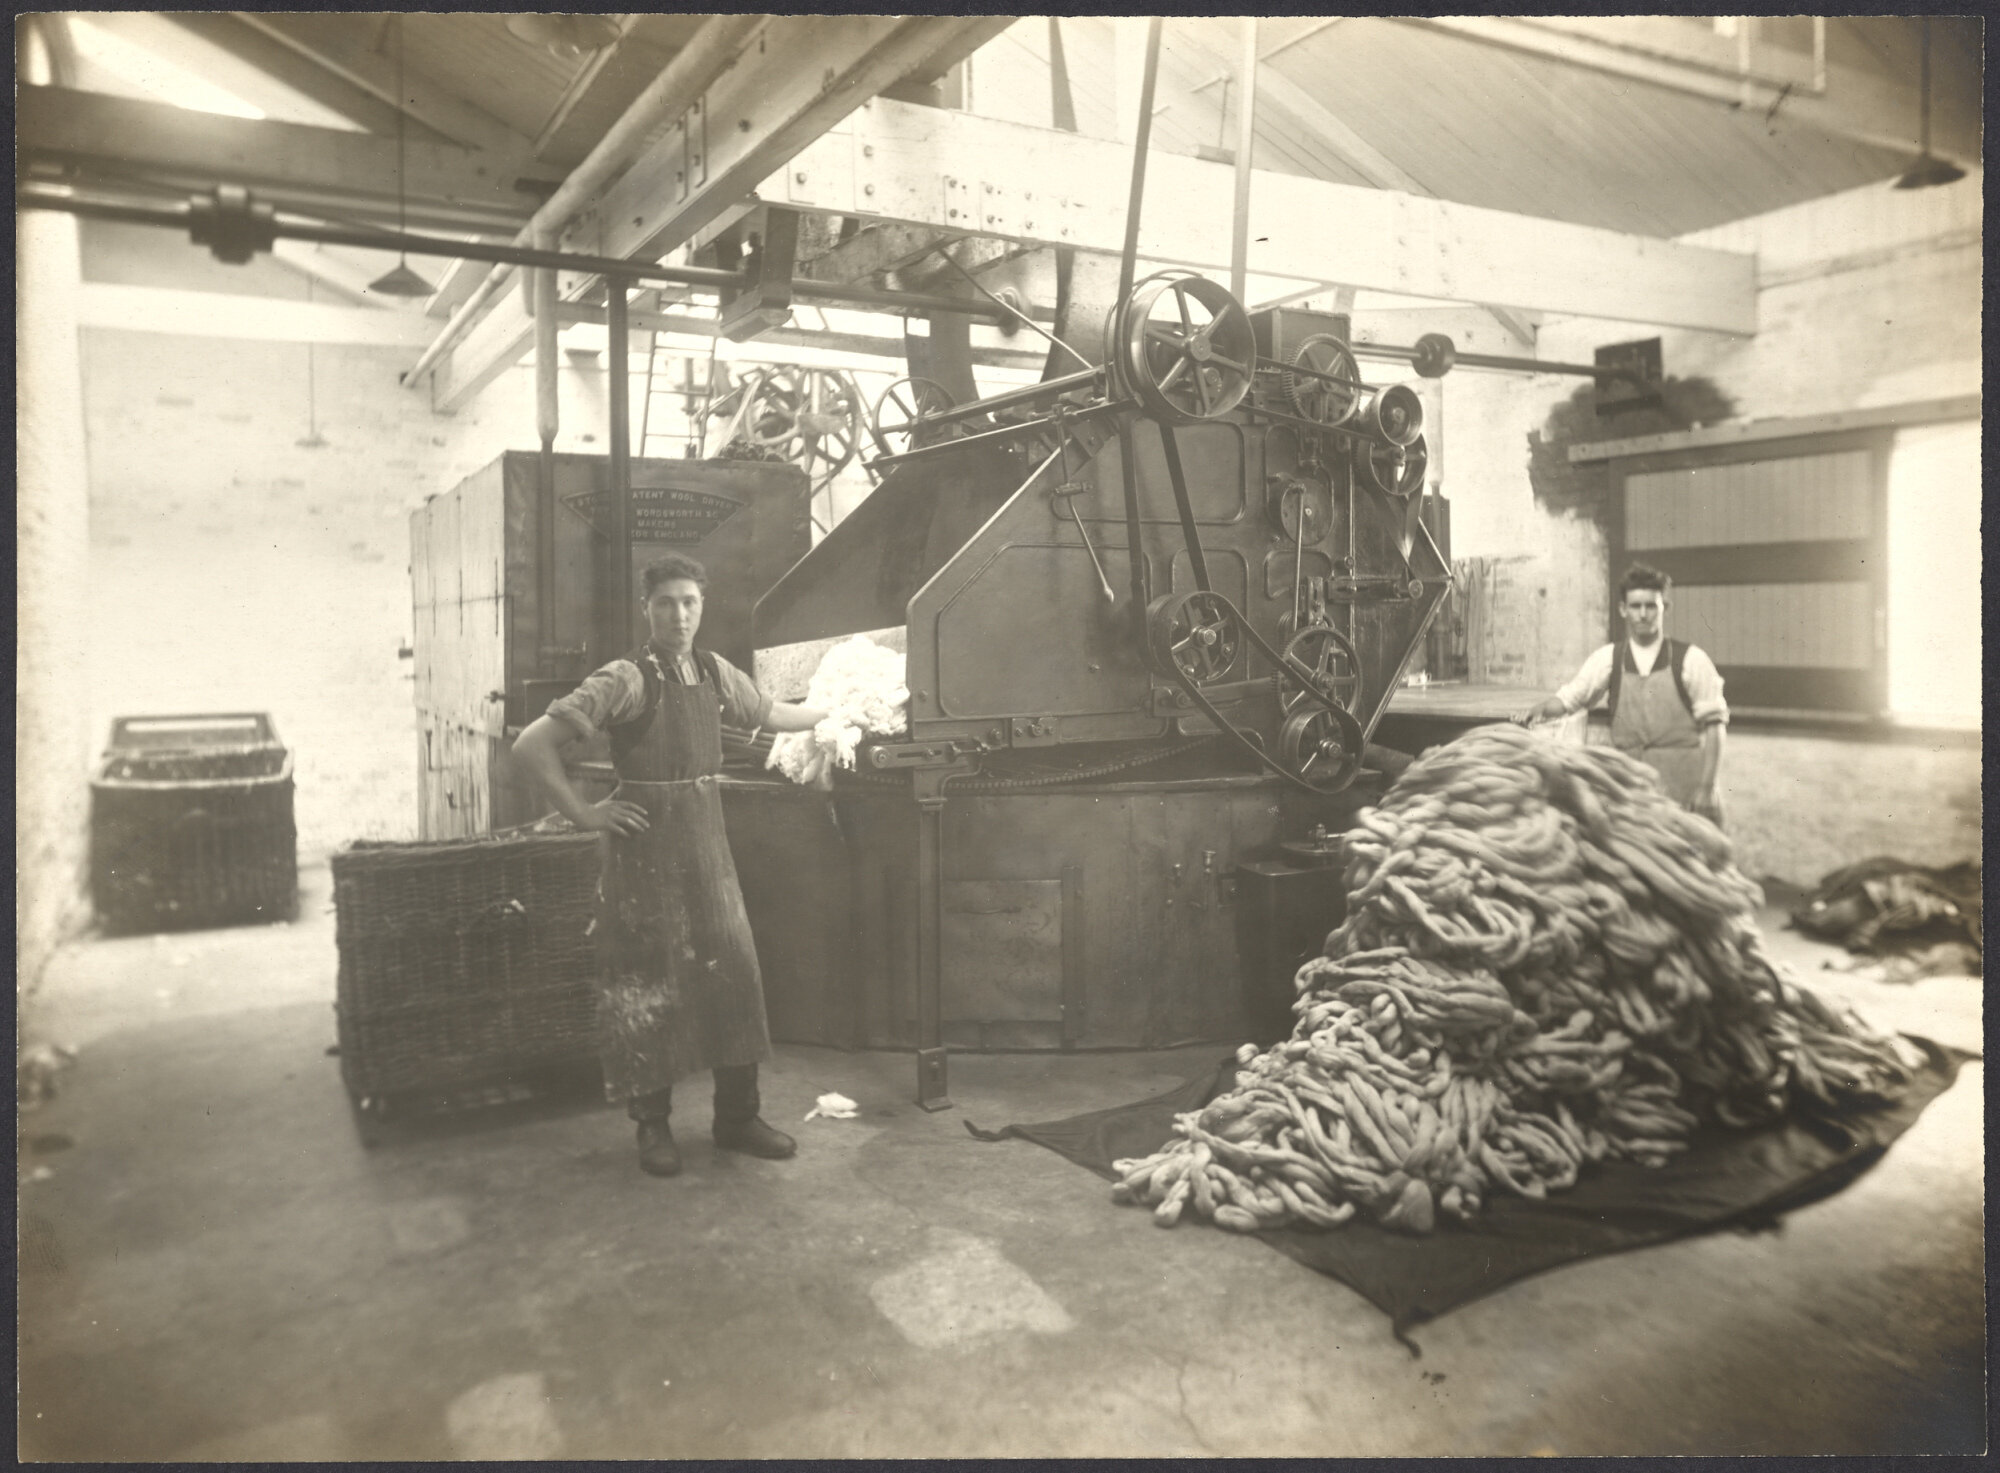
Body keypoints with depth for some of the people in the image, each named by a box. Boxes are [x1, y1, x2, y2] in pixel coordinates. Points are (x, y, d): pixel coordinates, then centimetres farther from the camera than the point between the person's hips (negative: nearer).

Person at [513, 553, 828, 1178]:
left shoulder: (714, 671, 7)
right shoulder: (627, 679, -13)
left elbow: (770, 713, 27)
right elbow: (533, 744, -16)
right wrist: (583, 813, -13)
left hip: (705, 838, 6)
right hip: (646, 844, -6)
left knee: (732, 969, 6)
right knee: (647, 983, 3)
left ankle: (737, 1116, 19)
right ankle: (652, 1125, 19)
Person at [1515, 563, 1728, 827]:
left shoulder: (1690, 660, -2)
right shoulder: (1608, 659, 4)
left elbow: (1713, 725, -2)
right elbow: (1569, 697, 1)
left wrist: (1707, 788, -6)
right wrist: (1541, 709, -22)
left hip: (1683, 786, -2)